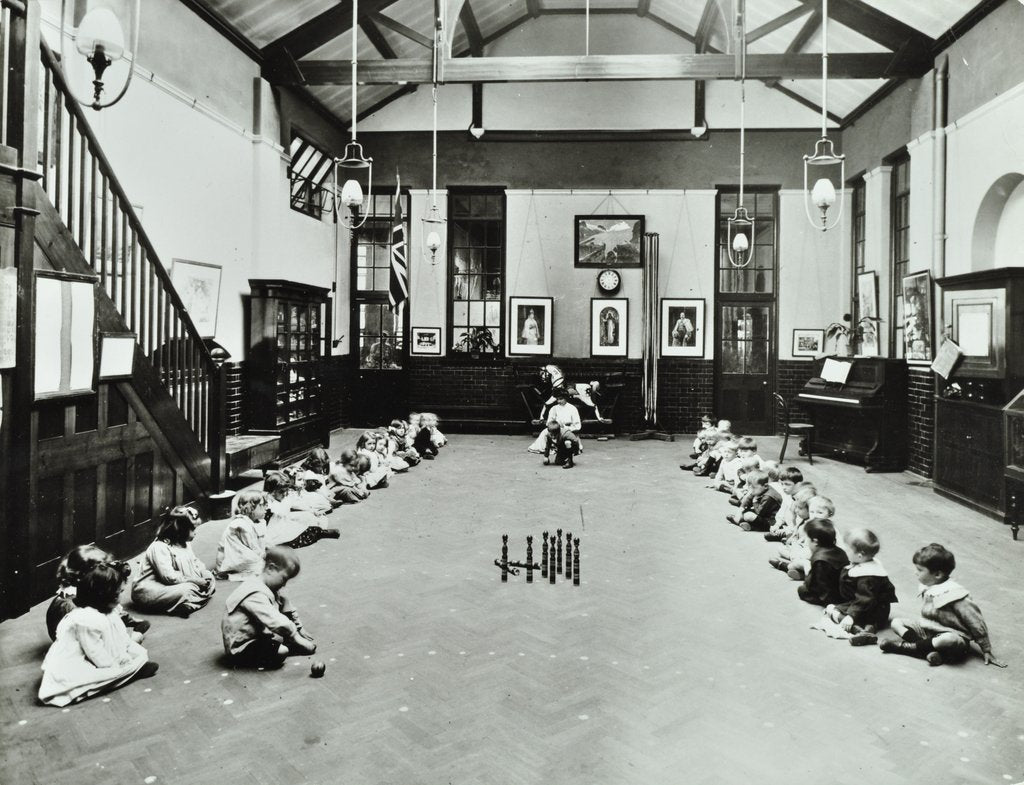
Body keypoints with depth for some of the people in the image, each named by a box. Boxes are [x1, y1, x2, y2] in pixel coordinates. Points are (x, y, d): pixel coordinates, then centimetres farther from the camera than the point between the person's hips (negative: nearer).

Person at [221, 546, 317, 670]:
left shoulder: (270, 589, 5)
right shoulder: (255, 594, -27)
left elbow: (289, 610, 13)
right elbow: (277, 622, -35)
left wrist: (301, 632, 10)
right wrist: (297, 638, -30)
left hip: (258, 636, 9)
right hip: (240, 649, -9)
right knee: (280, 653, -30)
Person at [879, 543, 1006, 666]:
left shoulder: (953, 595, -21)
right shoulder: (927, 589, 1)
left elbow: (976, 623, -15)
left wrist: (987, 651, -10)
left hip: (952, 635, -8)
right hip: (928, 630, 8)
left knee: (950, 639, -42)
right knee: (896, 622, -5)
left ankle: (906, 646, -24)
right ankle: (930, 650, -24)